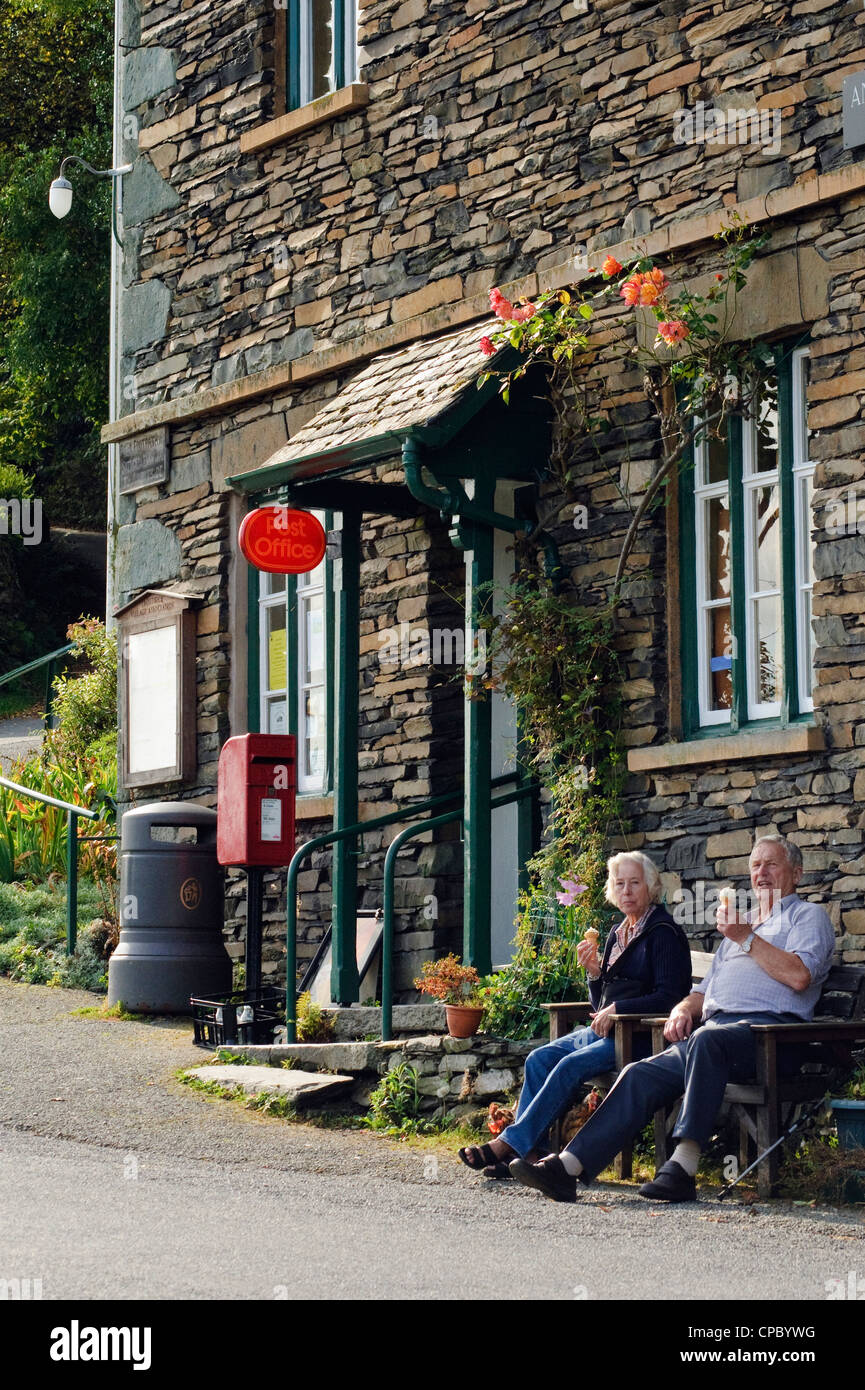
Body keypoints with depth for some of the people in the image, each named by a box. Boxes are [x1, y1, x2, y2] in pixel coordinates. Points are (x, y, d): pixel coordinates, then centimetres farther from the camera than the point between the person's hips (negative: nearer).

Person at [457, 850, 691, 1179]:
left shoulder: (663, 933, -5)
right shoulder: (617, 935, 19)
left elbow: (667, 996, -15)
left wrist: (616, 1009, -18)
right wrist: (594, 972, 1)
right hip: (605, 1030, 8)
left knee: (571, 1065, -27)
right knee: (540, 1058, -12)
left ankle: (509, 1143, -27)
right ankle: (526, 1152, -19)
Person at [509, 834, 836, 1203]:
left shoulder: (808, 916, 13)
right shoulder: (740, 922, 36)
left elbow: (799, 976, -8)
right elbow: (707, 988, 33)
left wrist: (746, 939, -5)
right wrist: (684, 1009, 10)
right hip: (714, 1029, 7)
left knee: (706, 1041, -39)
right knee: (641, 1075, -15)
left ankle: (683, 1167, -44)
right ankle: (567, 1168, -26)